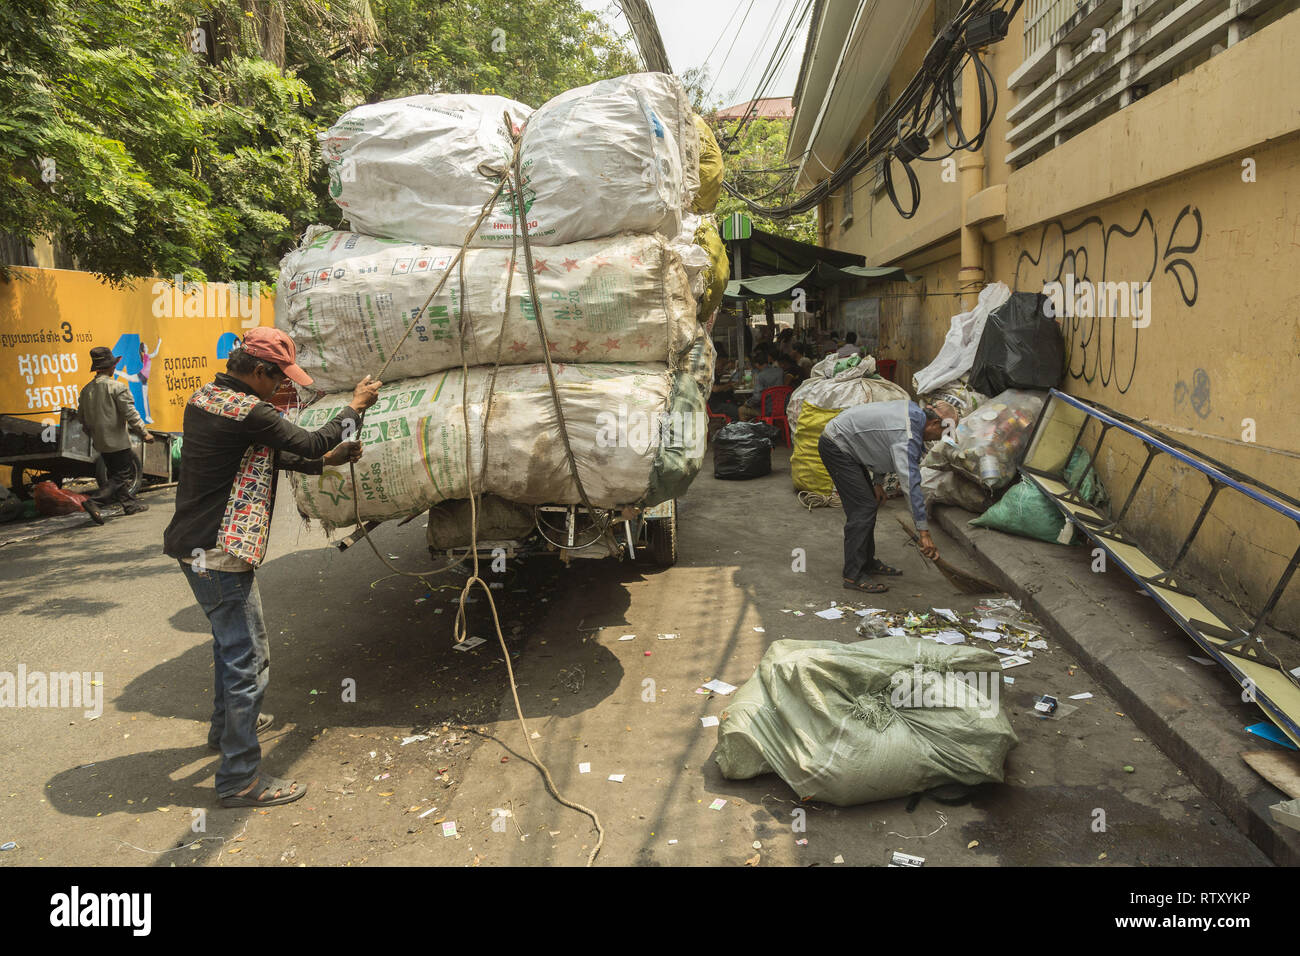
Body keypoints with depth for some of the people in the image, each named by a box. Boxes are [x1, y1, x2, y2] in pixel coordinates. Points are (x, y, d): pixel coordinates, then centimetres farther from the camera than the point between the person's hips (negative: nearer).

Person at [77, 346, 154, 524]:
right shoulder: (117, 387, -13)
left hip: (101, 443, 8)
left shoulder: (86, 390, 9)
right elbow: (130, 413, -16)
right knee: (121, 476, -2)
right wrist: (144, 433, -10)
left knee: (115, 473, 18)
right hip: (118, 442, -8)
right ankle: (94, 502, -16)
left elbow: (82, 417, 16)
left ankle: (130, 504, 23)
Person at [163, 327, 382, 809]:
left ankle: (228, 724, 47)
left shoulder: (203, 397, 9)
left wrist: (326, 460, 12)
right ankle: (240, 779, 3)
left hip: (194, 546, 10)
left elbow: (264, 454, 16)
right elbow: (309, 442, -16)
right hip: (220, 552, -10)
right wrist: (355, 407, -2)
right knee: (248, 659, -4)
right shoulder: (248, 412, -23)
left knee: (229, 639, 28)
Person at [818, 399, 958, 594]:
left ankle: (868, 562, 24)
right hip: (835, 446, -11)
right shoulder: (907, 438, -26)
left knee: (869, 503, 14)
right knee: (863, 508, -13)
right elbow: (911, 484, -30)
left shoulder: (914, 411, 3)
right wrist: (923, 531, -28)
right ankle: (853, 576, -10)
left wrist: (878, 482, 12)